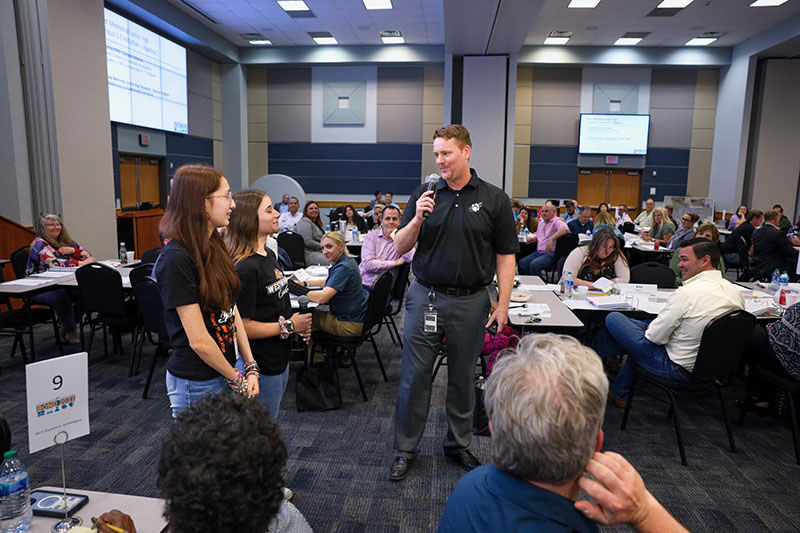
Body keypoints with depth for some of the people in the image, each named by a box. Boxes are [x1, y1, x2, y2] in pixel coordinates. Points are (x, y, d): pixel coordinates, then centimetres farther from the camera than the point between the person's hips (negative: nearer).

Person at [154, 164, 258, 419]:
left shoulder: (215, 247, 5)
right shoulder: (176, 260, -21)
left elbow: (232, 312, 6)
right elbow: (199, 341, -20)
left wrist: (251, 367, 0)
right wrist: (238, 380, -9)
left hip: (223, 373, 7)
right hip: (196, 384, -7)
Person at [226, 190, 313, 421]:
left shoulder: (269, 255, 5)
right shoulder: (245, 268, -24)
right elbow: (242, 326, -25)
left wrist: (298, 324, 2)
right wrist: (288, 326, -17)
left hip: (279, 358, 9)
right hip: (260, 366, -9)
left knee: (271, 424, 25)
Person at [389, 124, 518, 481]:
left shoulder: (493, 199, 1)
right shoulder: (423, 195, 4)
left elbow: (505, 256, 1)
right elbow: (400, 247, 4)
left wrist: (503, 304, -4)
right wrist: (417, 219, -15)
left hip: (470, 301, 0)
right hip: (425, 297, 1)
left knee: (463, 377, 13)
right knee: (414, 376, 5)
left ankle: (458, 445, 32)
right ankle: (406, 449, 21)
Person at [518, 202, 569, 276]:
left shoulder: (557, 221, -8)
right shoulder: (541, 222, 20)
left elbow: (565, 229, -31)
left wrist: (551, 239, -41)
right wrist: (532, 239, 9)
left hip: (550, 254, -8)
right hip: (538, 252, 8)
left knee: (534, 264, -31)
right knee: (522, 263, -9)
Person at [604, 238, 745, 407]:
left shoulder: (687, 293, -26)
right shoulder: (735, 291, -2)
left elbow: (656, 336, -21)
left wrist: (650, 328, 3)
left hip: (677, 369, -8)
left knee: (613, 318, 0)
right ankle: (620, 393, 32)